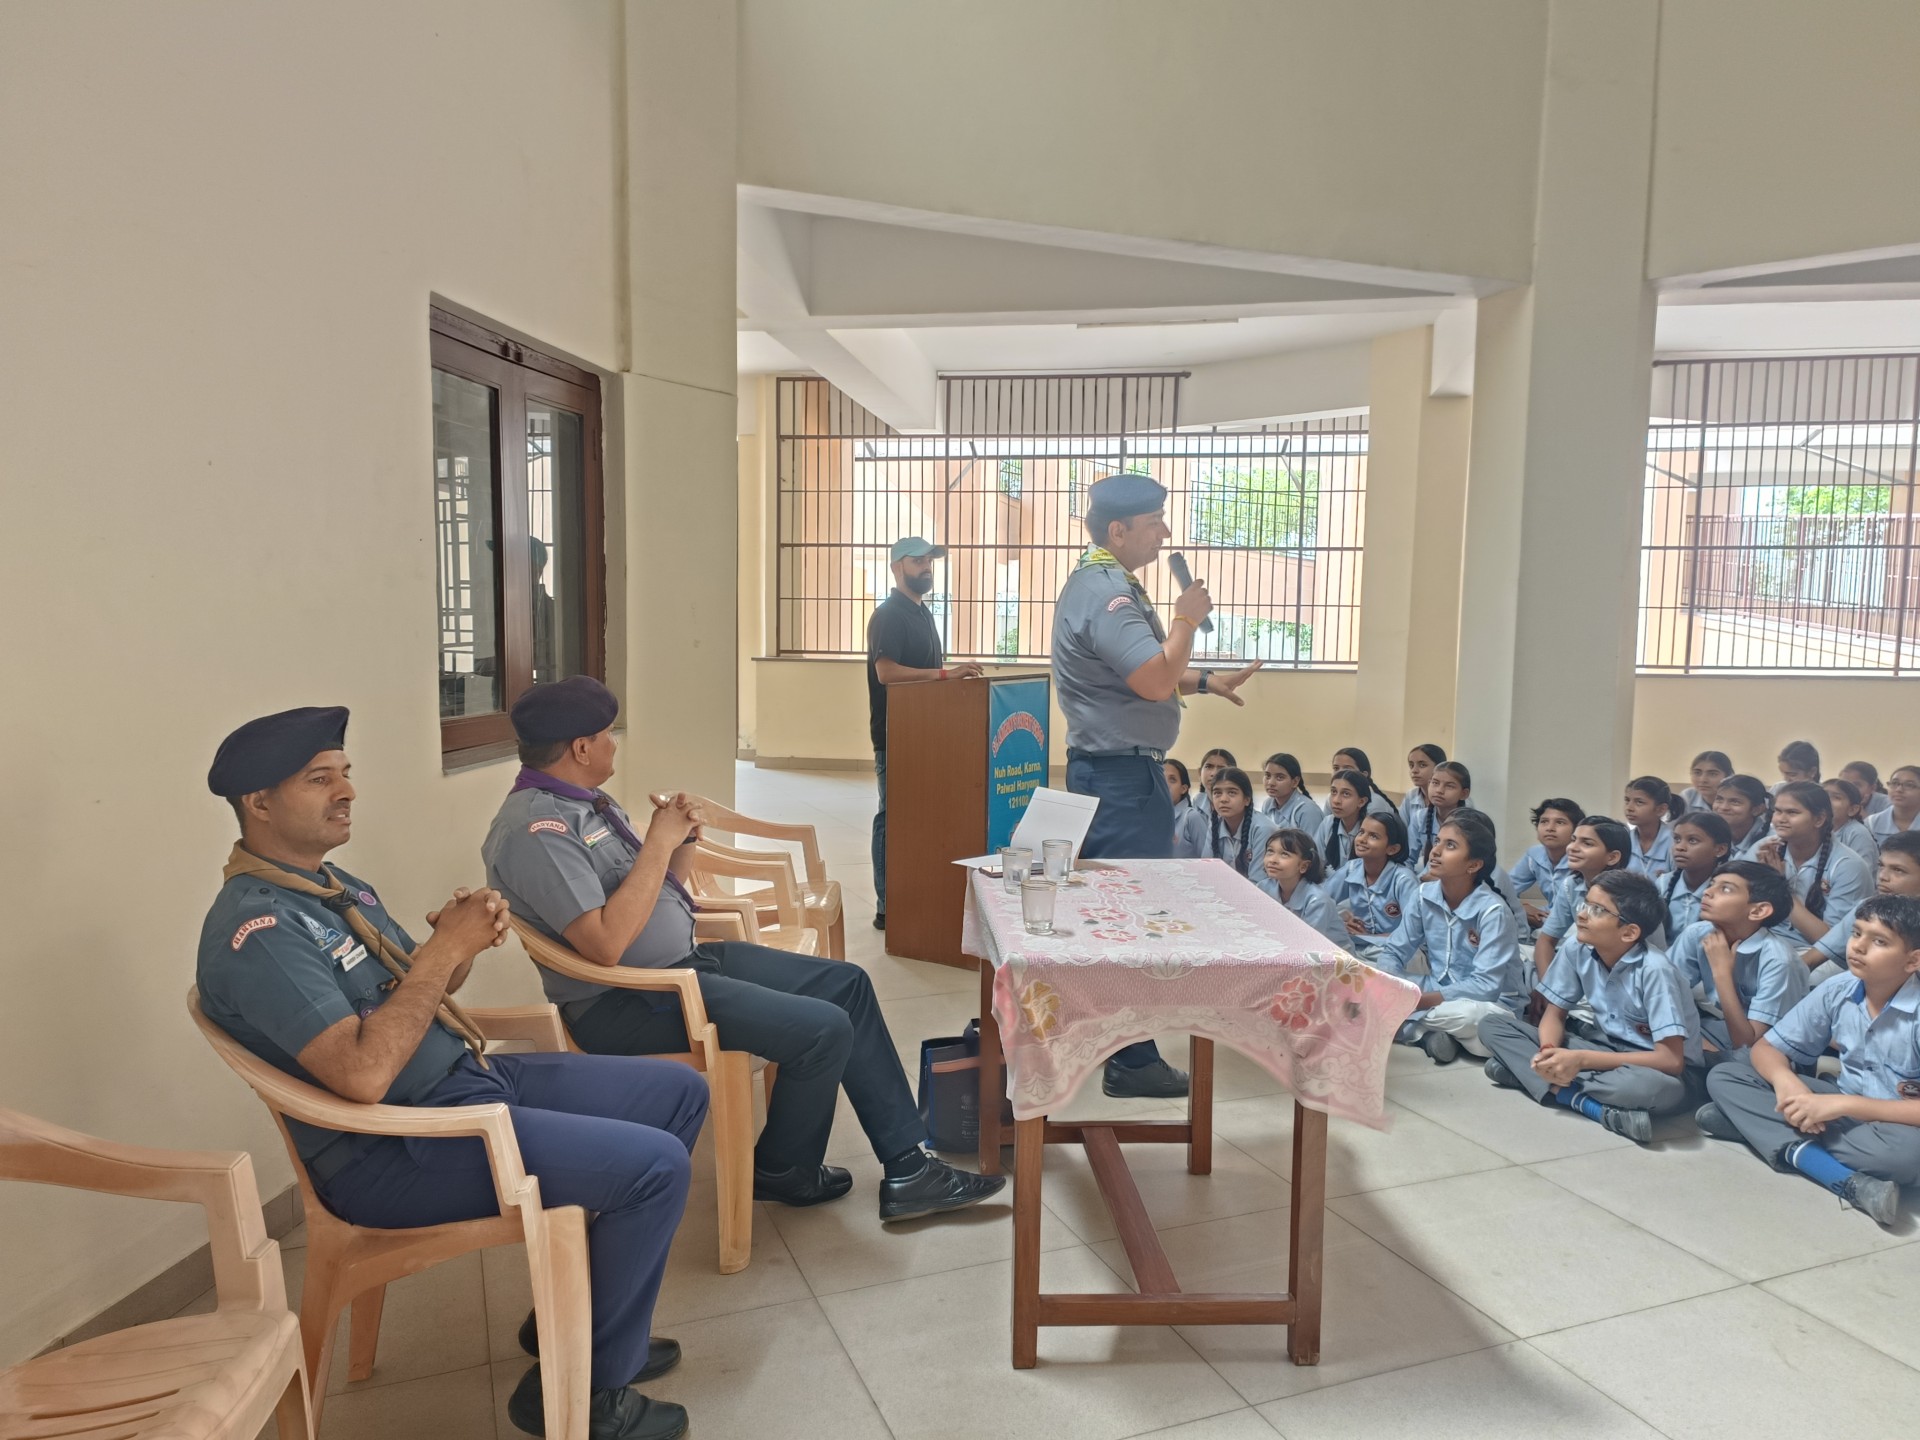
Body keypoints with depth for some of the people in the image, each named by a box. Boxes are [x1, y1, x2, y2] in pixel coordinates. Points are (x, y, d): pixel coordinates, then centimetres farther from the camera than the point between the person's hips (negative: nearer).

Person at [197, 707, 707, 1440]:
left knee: (678, 1093, 9)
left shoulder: (332, 884, 11)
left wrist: (457, 942, -6)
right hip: (396, 1149, -10)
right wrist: (446, 948, -22)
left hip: (470, 1077, 10)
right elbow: (363, 1074, -30)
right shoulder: (256, 929, -20)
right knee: (655, 1166, -20)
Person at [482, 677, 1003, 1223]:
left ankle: (906, 1168, 9)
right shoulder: (534, 827, -19)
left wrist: (680, 839, -3)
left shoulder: (585, 802, 11)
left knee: (847, 984, 4)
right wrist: (658, 843, -21)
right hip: (626, 1004, -10)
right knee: (823, 1029, -18)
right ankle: (782, 1172, 10)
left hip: (684, 958, 10)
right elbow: (606, 943, -28)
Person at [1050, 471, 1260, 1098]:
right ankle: (1131, 1060, 5)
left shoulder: (1107, 583, 16)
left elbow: (1144, 672, 26)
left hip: (1113, 769, 11)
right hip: (1123, 774, -11)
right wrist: (1187, 619, -13)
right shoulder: (1106, 594, -19)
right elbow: (1156, 682, -28)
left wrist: (1208, 681, 14)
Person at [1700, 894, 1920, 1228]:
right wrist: (1786, 1081, -26)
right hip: (1844, 1109, 5)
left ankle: (1747, 1122, -28)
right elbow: (1766, 1049, -2)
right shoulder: (1838, 990, -8)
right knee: (1724, 1075, -12)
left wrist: (1843, 1105, -31)